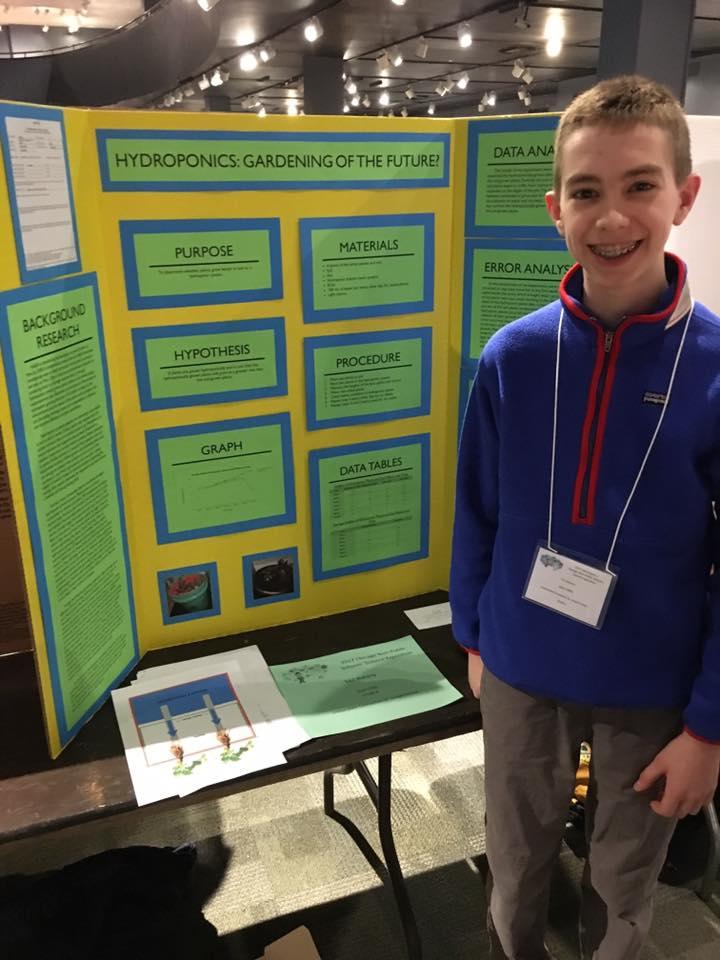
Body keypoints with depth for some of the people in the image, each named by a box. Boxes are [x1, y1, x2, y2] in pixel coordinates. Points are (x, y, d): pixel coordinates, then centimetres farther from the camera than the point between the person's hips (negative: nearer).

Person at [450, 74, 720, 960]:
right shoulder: (512, 357, -12)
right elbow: (478, 512, -1)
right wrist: (473, 637, 7)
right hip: (522, 670, 2)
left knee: (623, 879, 23)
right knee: (517, 854, 25)